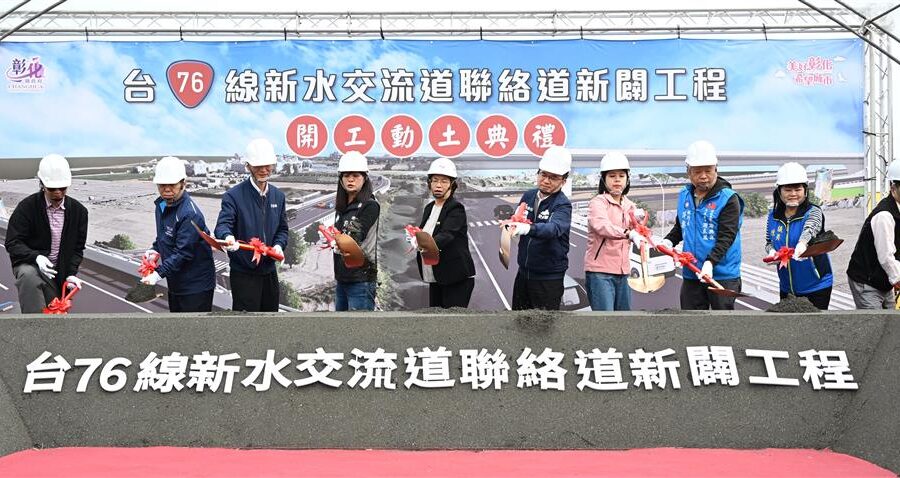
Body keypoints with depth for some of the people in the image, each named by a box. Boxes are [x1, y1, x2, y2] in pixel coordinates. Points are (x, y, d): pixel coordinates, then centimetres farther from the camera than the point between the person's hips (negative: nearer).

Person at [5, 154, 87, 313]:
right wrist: (36, 257, -31)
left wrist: (71, 274, -10)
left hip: (59, 271, 4)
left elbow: (77, 248, 6)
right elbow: (12, 243, -12)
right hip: (29, 264, -4)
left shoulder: (78, 211, -1)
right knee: (29, 276, -38)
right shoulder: (27, 207, -10)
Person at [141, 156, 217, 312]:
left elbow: (183, 252, -26)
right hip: (175, 283, 9)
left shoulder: (190, 214, -24)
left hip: (196, 286, -9)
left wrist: (159, 273, -30)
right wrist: (155, 249, 2)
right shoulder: (161, 205, 6)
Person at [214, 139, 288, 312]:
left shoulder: (278, 196, 7)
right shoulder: (234, 195, -12)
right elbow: (222, 225, -22)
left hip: (269, 270, 6)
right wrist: (227, 237, -45)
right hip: (243, 273, -6)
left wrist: (279, 245, -8)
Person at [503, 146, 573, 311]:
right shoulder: (528, 196, 3)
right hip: (524, 272, 6)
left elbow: (554, 228, -35)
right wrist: (510, 223, -15)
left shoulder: (563, 205, -15)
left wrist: (528, 228, -52)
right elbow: (517, 222, 10)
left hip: (549, 278, -6)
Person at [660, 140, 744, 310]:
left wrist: (710, 262, -29)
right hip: (691, 275, 5)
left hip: (722, 274, -5)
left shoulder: (728, 199, -9)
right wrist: (668, 241, 4)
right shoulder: (684, 196, 9)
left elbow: (726, 237, -17)